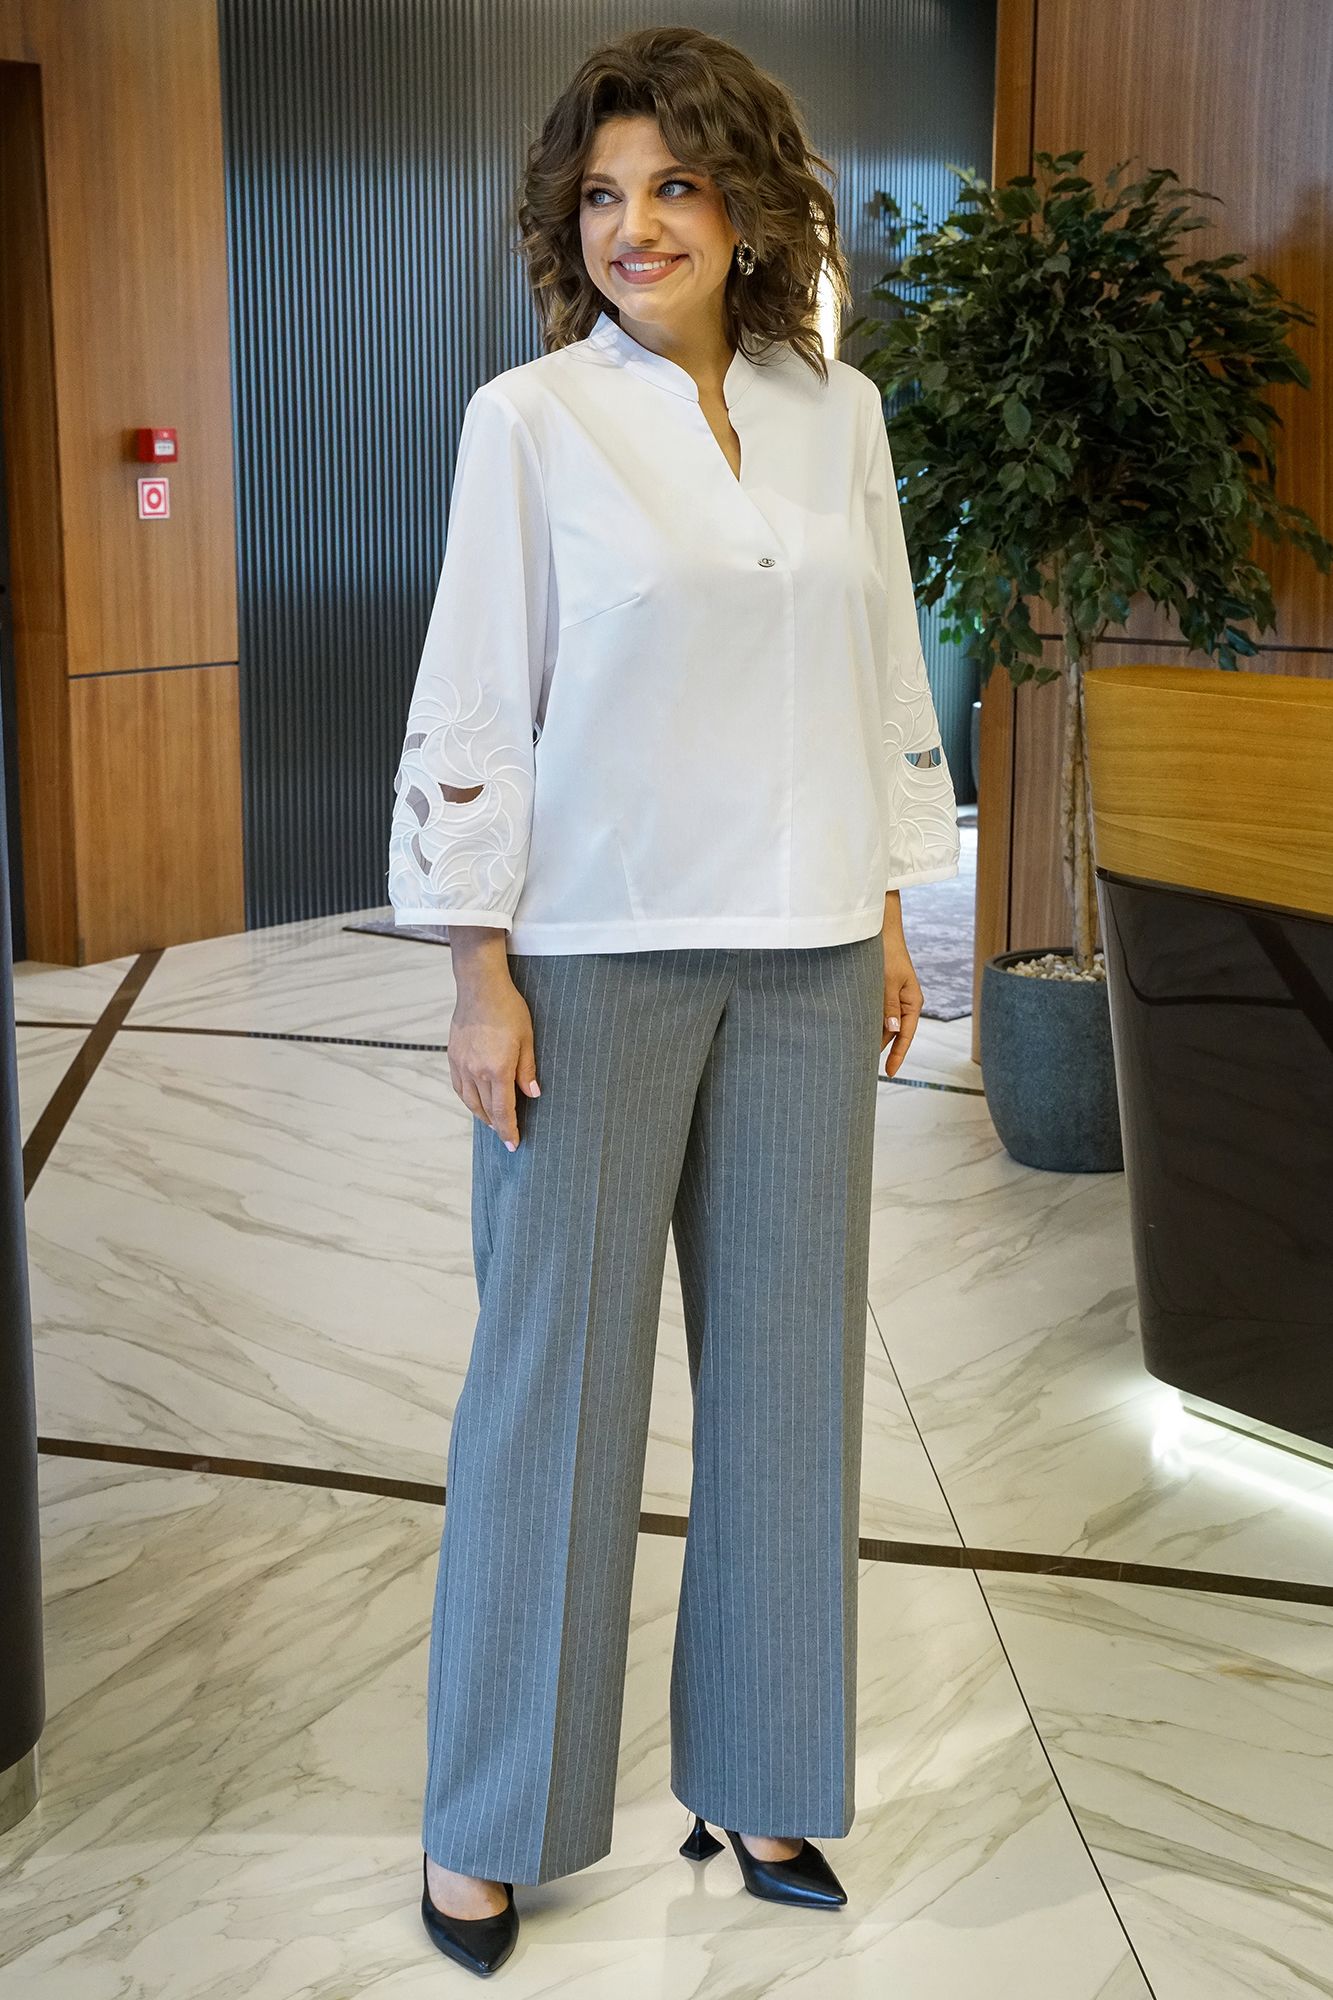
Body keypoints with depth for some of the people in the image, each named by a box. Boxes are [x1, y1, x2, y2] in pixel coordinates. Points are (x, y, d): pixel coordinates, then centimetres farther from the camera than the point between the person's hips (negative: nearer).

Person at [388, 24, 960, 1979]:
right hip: (596, 954, -4)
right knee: (558, 1368, 2)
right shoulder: (530, 420, -5)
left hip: (801, 955, 4)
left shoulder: (837, 411, 7)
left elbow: (881, 676, 12)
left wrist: (886, 917, 10)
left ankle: (755, 1779, 27)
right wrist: (481, 977, -10)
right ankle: (487, 1822, 19)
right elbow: (472, 710, -6)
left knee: (786, 1359, 10)